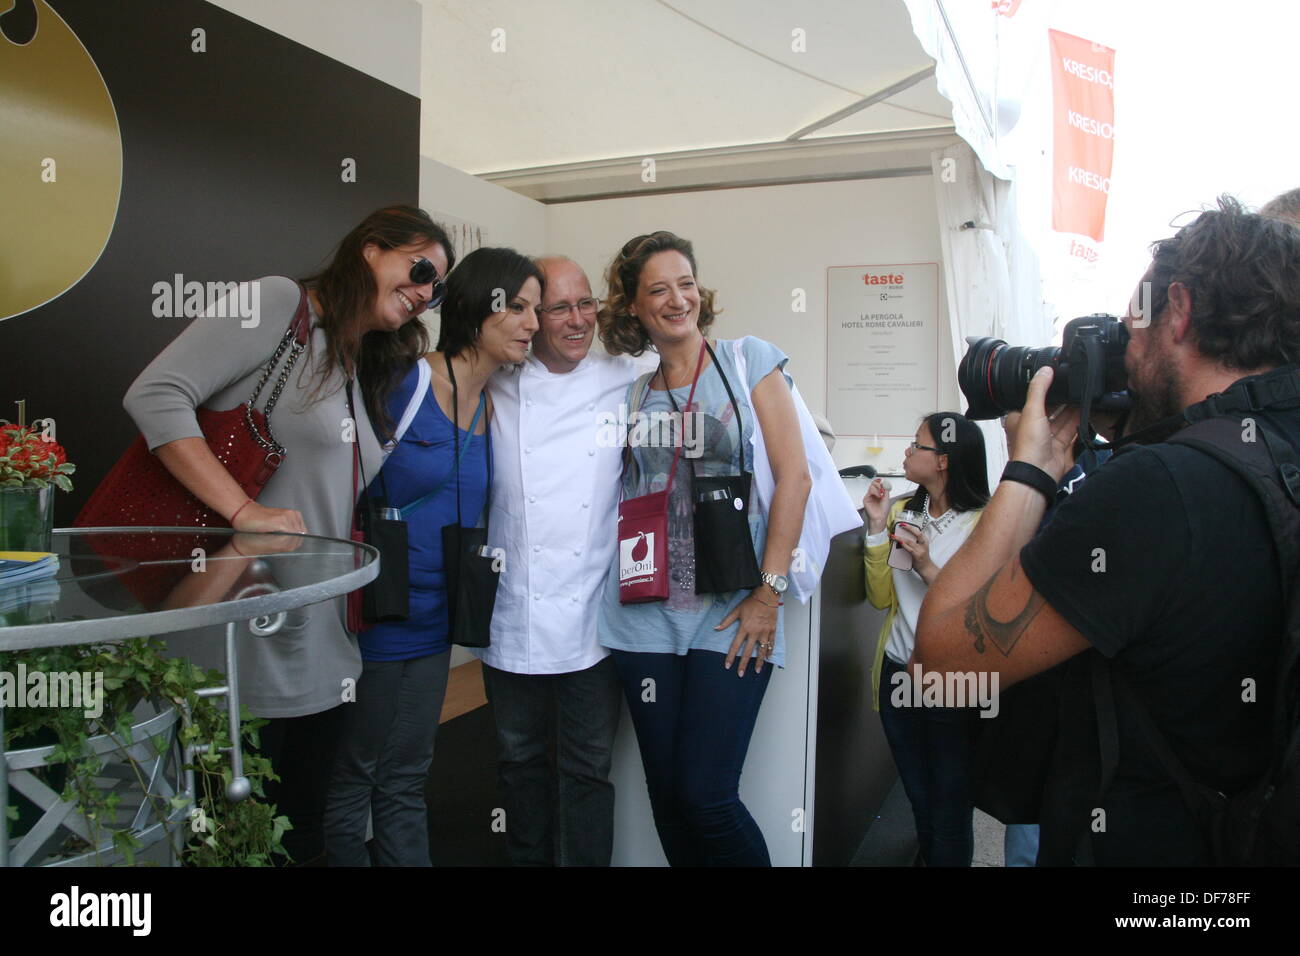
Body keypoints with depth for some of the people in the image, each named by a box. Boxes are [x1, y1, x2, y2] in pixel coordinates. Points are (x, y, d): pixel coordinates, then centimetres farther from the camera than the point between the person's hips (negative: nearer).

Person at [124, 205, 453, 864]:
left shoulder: (366, 367, 17)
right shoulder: (279, 302, -7)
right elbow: (155, 395, -16)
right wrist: (243, 510, -22)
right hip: (246, 649, -8)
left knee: (304, 830, 16)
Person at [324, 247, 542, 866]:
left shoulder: (494, 408, 5)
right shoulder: (402, 382, -16)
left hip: (431, 623, 6)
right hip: (373, 618, -6)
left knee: (405, 785, 18)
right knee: (351, 781, 11)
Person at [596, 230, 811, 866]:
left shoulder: (748, 360, 1)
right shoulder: (631, 392, 12)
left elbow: (794, 475, -5)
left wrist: (771, 590, -11)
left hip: (732, 616, -4)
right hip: (647, 617, 4)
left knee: (706, 797, -7)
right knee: (666, 796, 9)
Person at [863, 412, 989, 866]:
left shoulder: (983, 523, -15)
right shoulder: (902, 511, 4)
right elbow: (882, 597, 1)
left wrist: (927, 568, -26)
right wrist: (877, 527, -8)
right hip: (898, 673, 5)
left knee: (950, 817, 8)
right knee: (920, 806, 22)